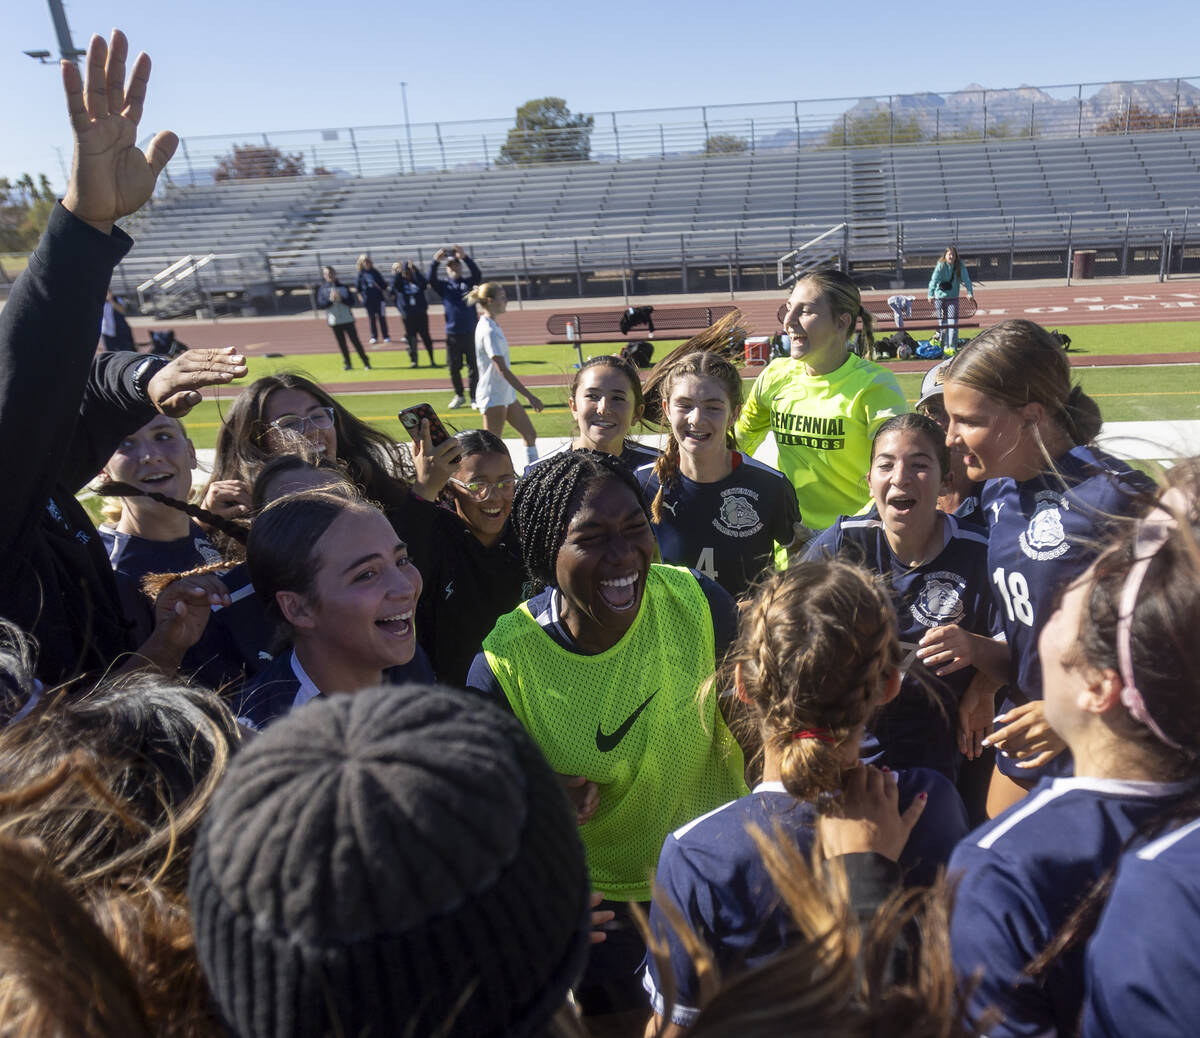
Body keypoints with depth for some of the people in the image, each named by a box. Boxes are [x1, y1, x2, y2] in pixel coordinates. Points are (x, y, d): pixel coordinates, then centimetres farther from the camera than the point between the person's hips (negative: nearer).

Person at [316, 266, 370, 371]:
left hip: (347, 319, -1)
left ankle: (366, 362, -1)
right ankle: (347, 363, 17)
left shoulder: (344, 287, 6)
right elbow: (319, 305, -4)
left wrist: (341, 299, -17)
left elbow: (351, 302, -1)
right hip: (334, 321, 1)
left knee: (355, 340, -4)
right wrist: (330, 300, -18)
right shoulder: (322, 290, 4)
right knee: (341, 343, 6)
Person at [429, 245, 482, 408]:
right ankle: (459, 396, 23)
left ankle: (473, 397, 10)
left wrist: (465, 257, -29)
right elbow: (431, 279, -13)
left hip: (470, 332, -1)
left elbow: (478, 275, -15)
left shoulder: (468, 282, 5)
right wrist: (435, 262, -30)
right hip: (452, 334, 1)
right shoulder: (443, 284, 6)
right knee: (454, 368, 7)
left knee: (473, 367, 0)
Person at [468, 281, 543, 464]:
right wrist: (529, 396, -27)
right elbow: (503, 370, -26)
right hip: (493, 397, -10)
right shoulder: (488, 330, -21)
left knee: (530, 435, 12)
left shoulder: (490, 325, 10)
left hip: (506, 394, 10)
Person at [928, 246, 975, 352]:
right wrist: (931, 295, -35)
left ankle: (953, 347, -4)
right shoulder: (941, 265, -12)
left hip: (953, 298, 1)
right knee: (943, 323, 6)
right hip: (940, 298, -1)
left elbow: (966, 279, -12)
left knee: (953, 323, -7)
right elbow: (934, 280, -21)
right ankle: (945, 347, 19)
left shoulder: (960, 266, -7)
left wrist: (970, 293, -27)